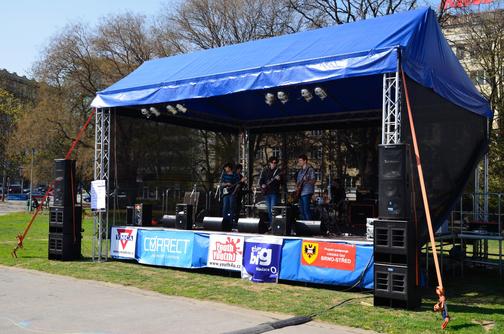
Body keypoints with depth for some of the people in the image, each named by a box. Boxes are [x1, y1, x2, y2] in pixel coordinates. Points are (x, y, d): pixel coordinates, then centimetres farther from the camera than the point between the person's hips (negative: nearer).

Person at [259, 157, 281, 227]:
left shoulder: (278, 171, 1)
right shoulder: (265, 171, 11)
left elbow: (281, 182, -3)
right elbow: (261, 180, 13)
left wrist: (278, 179, -25)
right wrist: (262, 185, -6)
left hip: (274, 192, -4)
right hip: (266, 192, 4)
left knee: (273, 209, -14)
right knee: (269, 210, 10)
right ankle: (270, 224, 17)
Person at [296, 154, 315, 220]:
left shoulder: (310, 169, -6)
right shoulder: (300, 171, 19)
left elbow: (313, 181, -13)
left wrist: (306, 181, -31)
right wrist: (297, 187, 8)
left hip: (307, 192, -9)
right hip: (300, 192, 9)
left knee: (306, 209, -12)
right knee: (301, 210, 9)